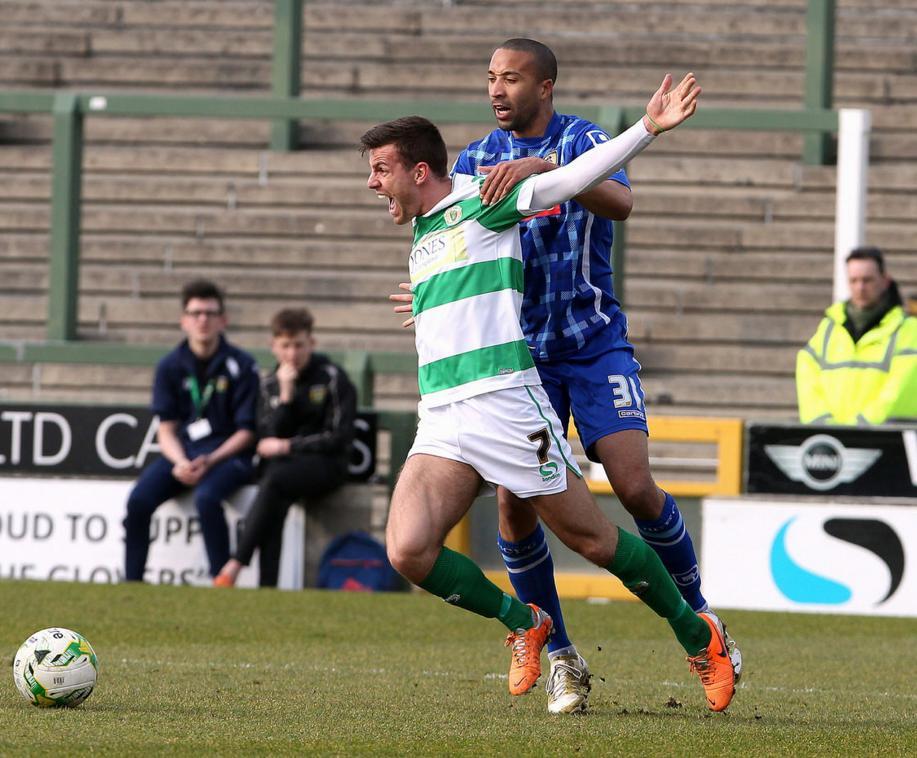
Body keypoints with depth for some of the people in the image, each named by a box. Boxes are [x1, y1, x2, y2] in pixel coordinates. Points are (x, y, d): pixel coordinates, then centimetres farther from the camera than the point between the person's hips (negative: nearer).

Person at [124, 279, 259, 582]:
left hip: (227, 454, -3)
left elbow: (246, 431, -2)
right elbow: (166, 429, 6)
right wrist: (180, 462, -14)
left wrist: (209, 462, -16)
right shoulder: (170, 366, 7)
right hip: (181, 452, 3)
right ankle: (131, 583, -14)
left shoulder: (241, 366, -2)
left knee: (206, 497, -35)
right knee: (139, 500, -23)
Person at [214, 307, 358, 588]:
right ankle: (267, 588, -42)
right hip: (283, 464, 4)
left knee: (274, 478, -34)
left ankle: (235, 565, -41)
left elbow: (339, 438, -6)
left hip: (326, 463, -4)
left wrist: (287, 446, -7)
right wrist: (286, 394, -10)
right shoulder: (271, 384, 11)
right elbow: (269, 437, 1)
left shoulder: (332, 378, -2)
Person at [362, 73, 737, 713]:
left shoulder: (479, 205, -2)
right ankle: (521, 623, 9)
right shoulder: (421, 237, 21)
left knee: (594, 539, -1)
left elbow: (574, 178, -9)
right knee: (408, 551, -13)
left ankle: (698, 636, 19)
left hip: (505, 401, -7)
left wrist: (648, 128, -16)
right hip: (439, 419, 7)